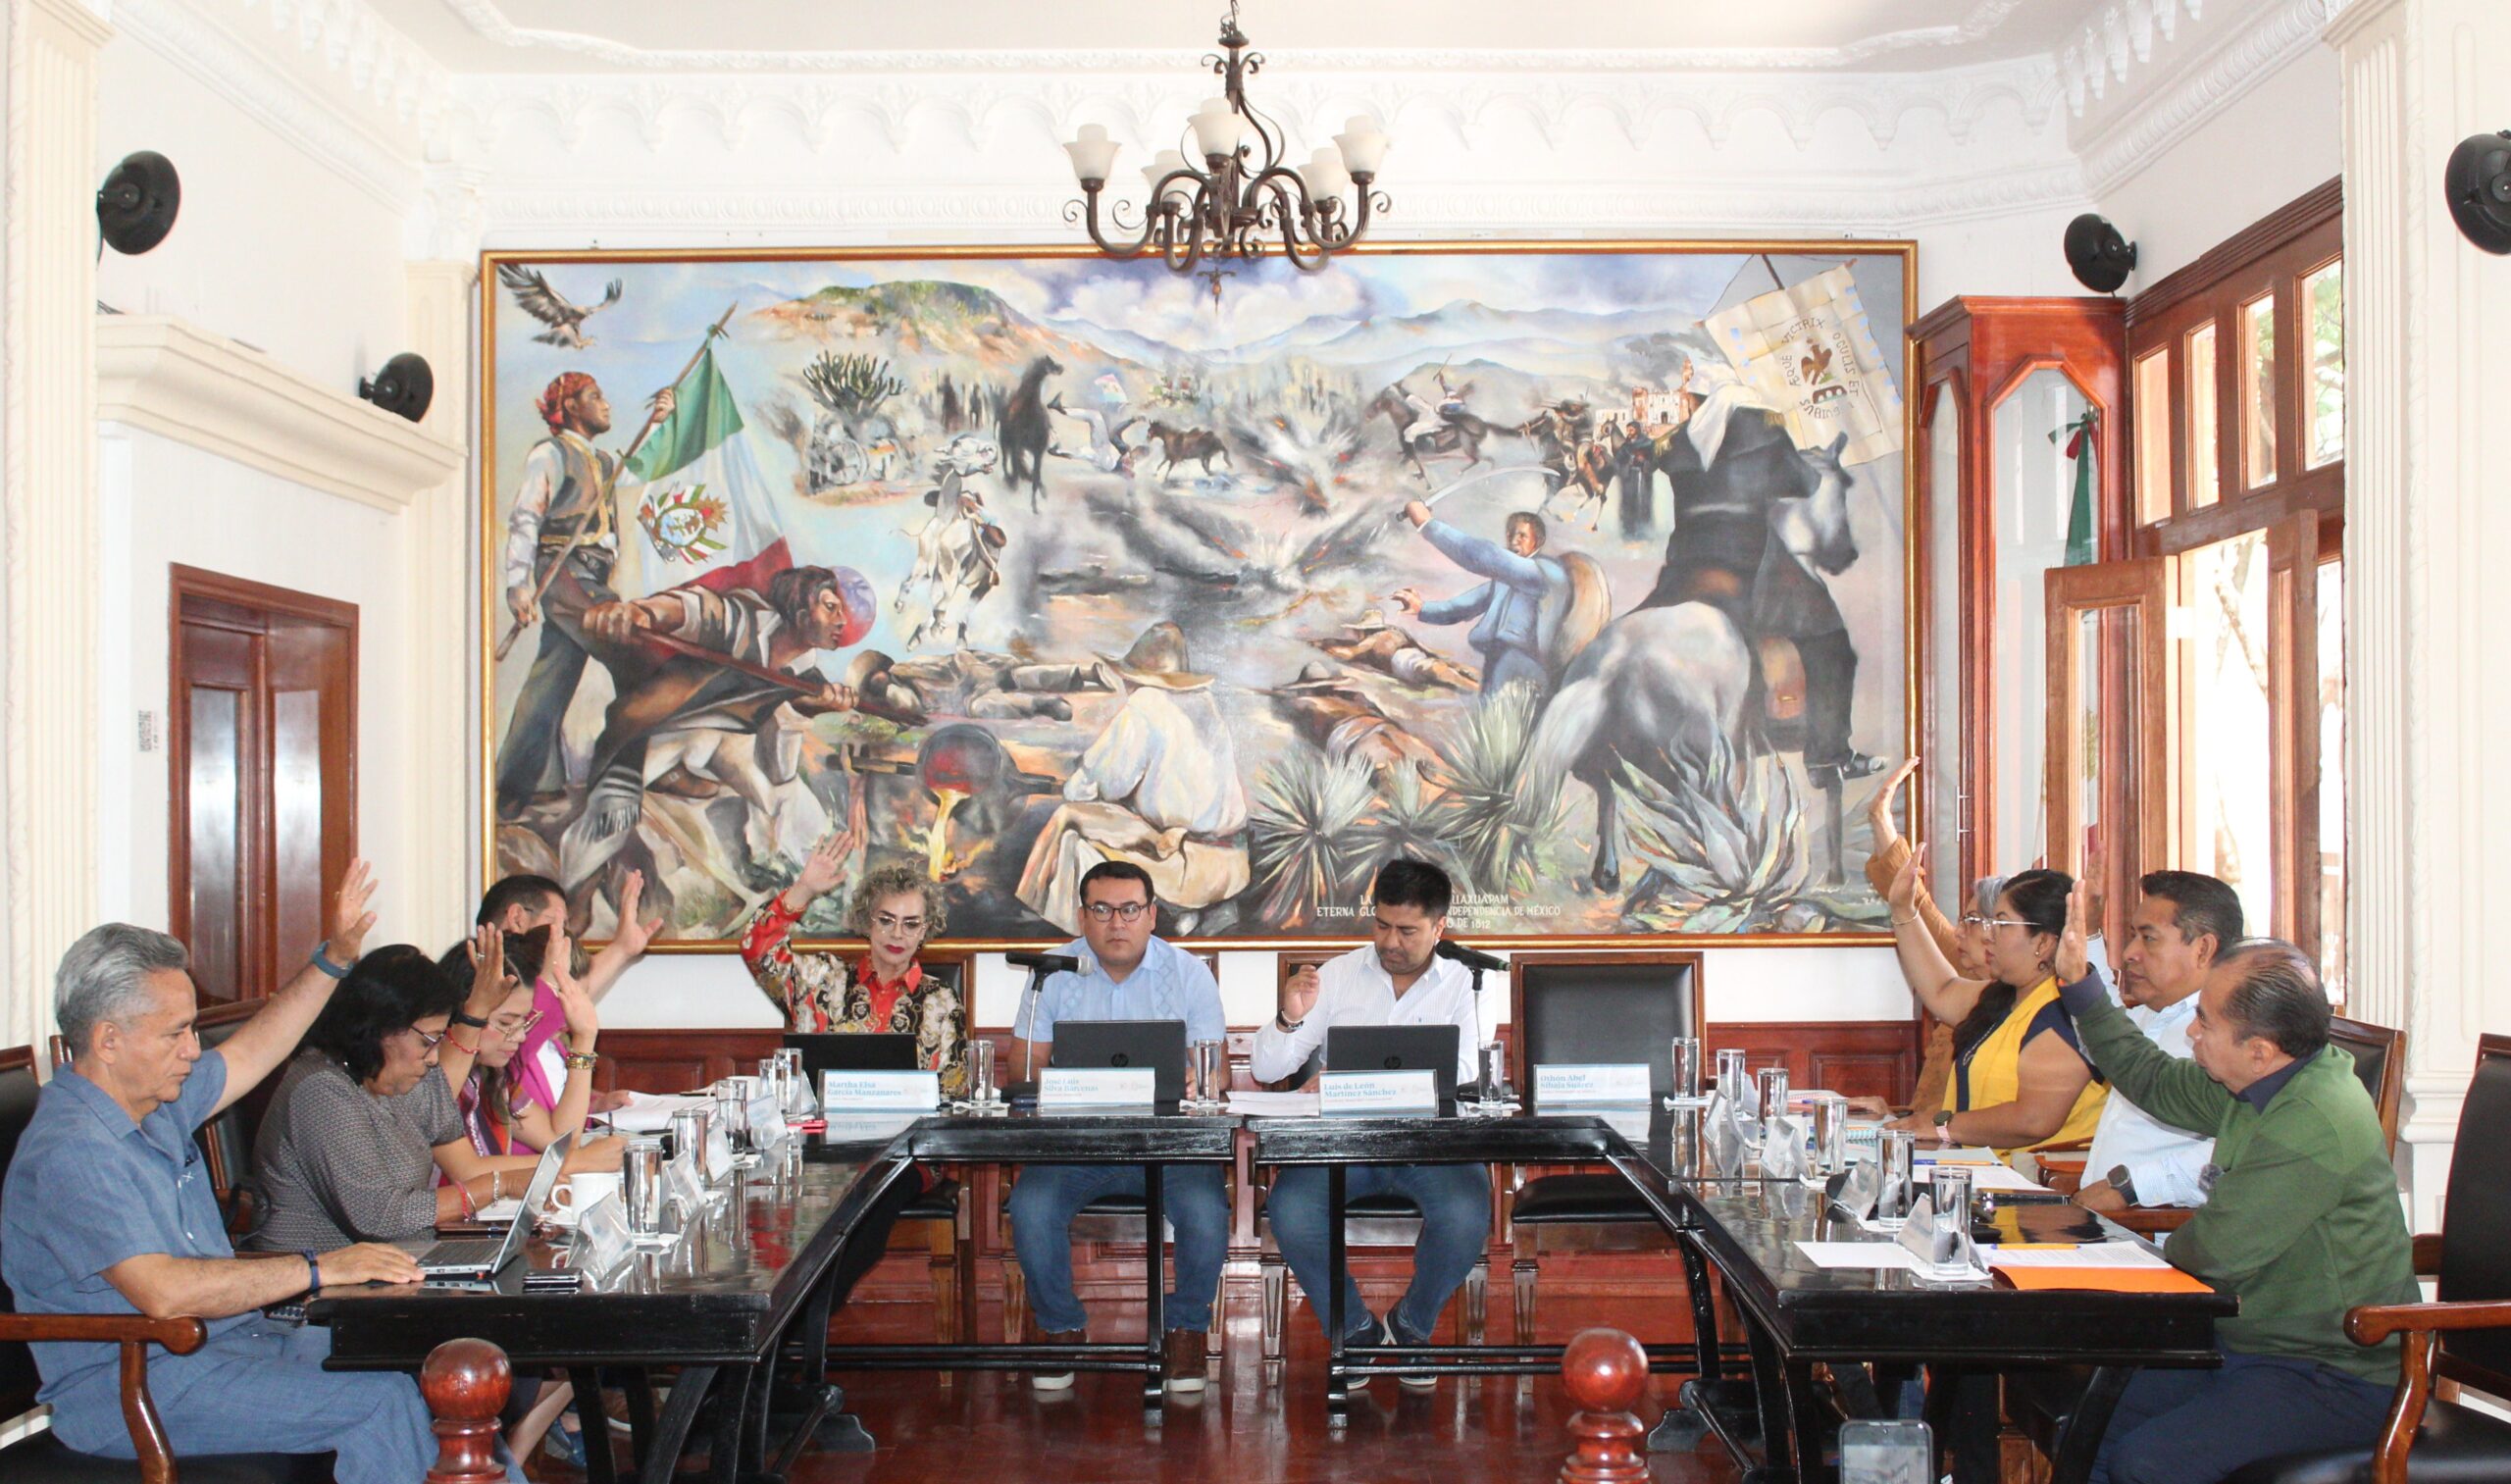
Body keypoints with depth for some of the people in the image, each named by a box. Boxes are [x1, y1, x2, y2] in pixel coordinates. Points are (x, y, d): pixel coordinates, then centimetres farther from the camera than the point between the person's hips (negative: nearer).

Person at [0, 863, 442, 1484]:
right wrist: (318, 1268, -24)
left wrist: (332, 958, 19)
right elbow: (162, 1292, -30)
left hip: (227, 1337, 10)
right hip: (133, 1386, -9)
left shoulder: (157, 1102, 10)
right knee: (382, 1403, -24)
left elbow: (253, 1050, 28)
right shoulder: (71, 1153, -20)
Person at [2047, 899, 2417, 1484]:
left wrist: (2167, 1248, 0)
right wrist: (2078, 980, 17)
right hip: (2250, 1344, 9)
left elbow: (2213, 1250, -24)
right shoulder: (2263, 1084, 3)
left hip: (2334, 1380, -9)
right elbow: (2153, 1080, 21)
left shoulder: (2317, 1126, -28)